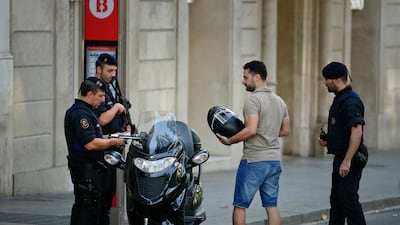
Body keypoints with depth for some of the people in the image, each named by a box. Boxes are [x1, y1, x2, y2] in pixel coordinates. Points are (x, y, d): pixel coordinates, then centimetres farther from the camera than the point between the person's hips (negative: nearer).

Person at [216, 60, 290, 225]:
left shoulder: (253, 100, -13)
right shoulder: (279, 101, 13)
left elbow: (251, 130, -23)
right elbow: (286, 131, 19)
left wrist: (229, 140, -13)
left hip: (254, 161, -8)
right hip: (274, 160, 8)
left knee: (240, 205, 1)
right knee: (272, 206, 8)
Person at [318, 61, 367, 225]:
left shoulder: (350, 101, -18)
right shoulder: (340, 99, 16)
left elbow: (356, 131, -27)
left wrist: (347, 161, -30)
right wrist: (327, 140, 12)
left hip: (349, 158, -11)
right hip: (340, 157, 11)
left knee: (348, 200, -10)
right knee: (336, 200, 15)